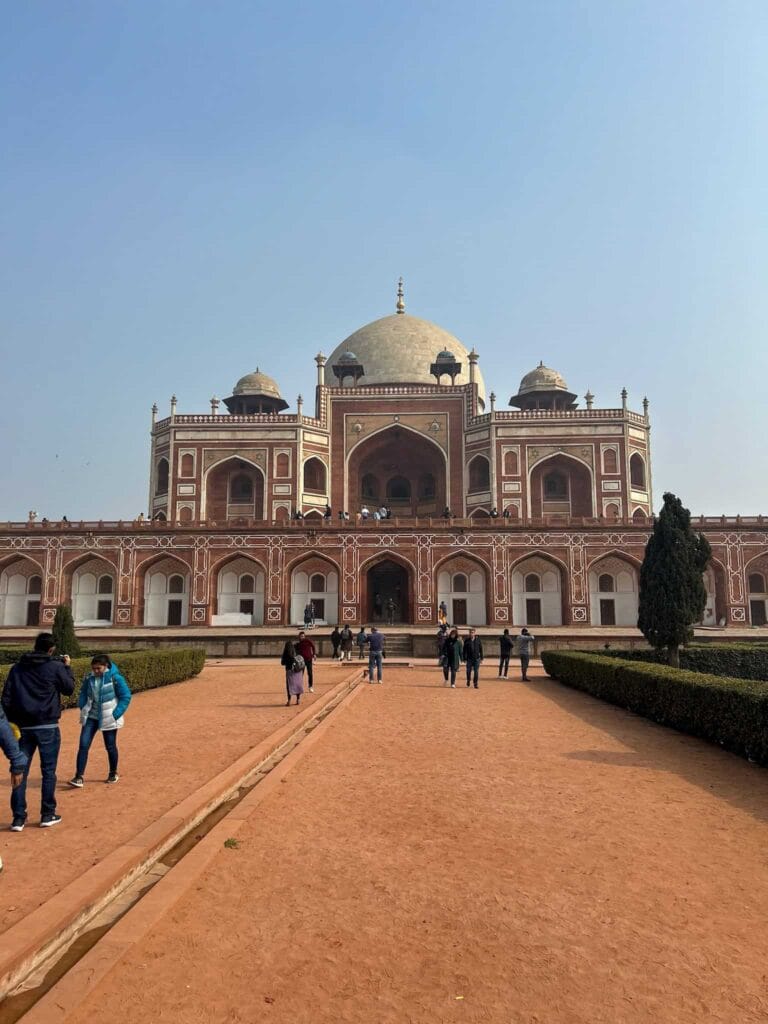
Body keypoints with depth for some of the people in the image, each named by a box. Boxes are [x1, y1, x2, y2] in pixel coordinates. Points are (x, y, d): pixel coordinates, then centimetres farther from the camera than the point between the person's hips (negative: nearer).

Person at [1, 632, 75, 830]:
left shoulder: (18, 667, 7)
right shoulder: (56, 666, -6)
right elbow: (69, 689, 5)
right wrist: (67, 667, 15)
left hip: (23, 727, 3)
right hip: (47, 727, -3)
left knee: (21, 771, 8)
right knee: (48, 771, 7)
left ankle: (18, 818, 8)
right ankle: (48, 815, 13)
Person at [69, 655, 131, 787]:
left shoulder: (115, 678, -13)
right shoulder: (89, 678, 0)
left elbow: (125, 696, -10)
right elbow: (83, 694, 16)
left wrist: (116, 714, -14)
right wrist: (83, 709, 2)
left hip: (108, 719, -3)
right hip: (90, 717, 4)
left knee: (110, 746, 8)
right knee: (83, 745, -7)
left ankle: (113, 773, 28)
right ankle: (79, 777, -2)